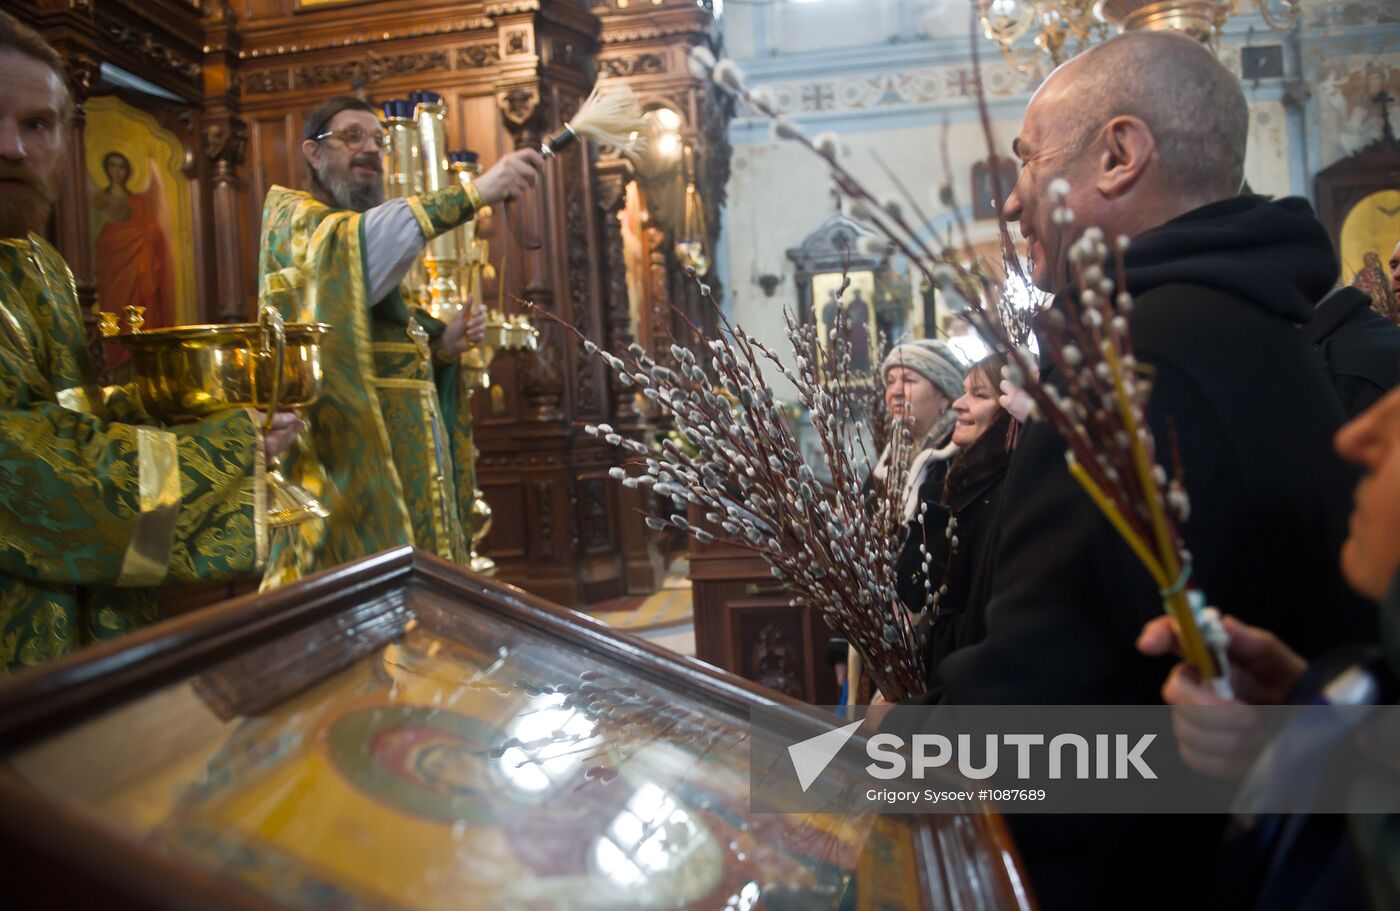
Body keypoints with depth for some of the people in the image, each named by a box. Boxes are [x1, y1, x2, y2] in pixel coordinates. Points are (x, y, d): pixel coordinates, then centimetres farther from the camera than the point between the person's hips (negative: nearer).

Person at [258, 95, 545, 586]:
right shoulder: (291, 217, 3)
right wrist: (473, 192, -30)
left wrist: (441, 344, 2)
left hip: (399, 451, 8)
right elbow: (352, 244, -22)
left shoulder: (377, 244, 26)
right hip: (344, 447, -7)